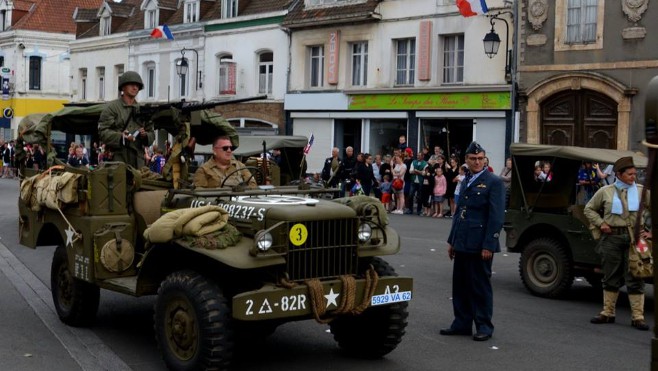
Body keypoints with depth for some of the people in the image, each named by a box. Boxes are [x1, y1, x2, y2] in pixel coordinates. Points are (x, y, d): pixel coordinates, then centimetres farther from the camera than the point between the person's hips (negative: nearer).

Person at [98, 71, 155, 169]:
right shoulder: (111, 107, 5)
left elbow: (151, 134, 19)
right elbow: (102, 132, -5)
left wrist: (145, 135, -4)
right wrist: (120, 137, -20)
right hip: (117, 157, -4)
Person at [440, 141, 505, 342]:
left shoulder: (494, 182, -7)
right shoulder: (466, 181, 16)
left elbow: (497, 216, -13)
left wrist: (489, 245, -17)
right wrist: (452, 240, 18)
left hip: (480, 245, -7)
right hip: (462, 243, 7)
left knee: (481, 286, 0)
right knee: (460, 285, 11)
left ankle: (484, 327, 10)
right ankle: (462, 323, 20)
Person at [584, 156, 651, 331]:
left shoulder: (641, 191, 5)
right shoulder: (605, 191, 5)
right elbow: (589, 209, 14)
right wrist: (601, 223, 0)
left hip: (633, 238, -1)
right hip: (611, 237, 1)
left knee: (634, 279, -2)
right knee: (611, 277, 10)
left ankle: (637, 317, 2)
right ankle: (608, 313, 19)